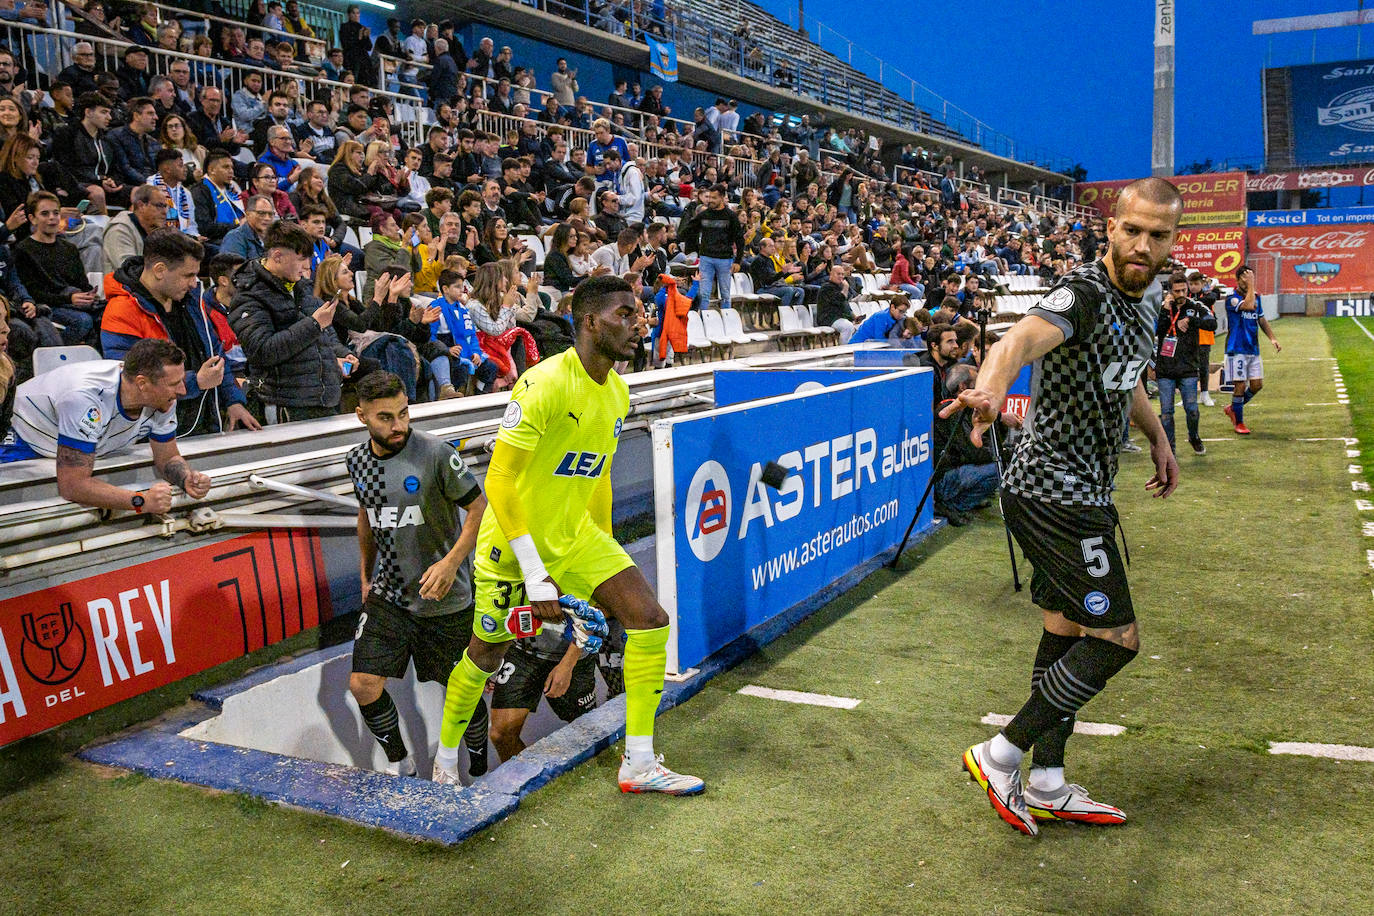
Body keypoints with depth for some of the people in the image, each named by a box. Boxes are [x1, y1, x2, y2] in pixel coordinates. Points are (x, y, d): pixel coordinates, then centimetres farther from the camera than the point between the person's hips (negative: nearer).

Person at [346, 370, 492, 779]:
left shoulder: (436, 452, -15)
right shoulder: (357, 460, 2)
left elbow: (479, 508, -10)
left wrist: (451, 562, -21)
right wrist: (366, 578, 22)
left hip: (446, 598, -4)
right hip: (388, 595, 5)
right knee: (363, 685, -4)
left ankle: (480, 772, 32)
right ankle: (400, 765, 20)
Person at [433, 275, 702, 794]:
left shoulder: (617, 391, 3)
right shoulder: (545, 384, -23)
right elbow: (499, 482, -26)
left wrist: (605, 554, 18)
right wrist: (535, 575, -27)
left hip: (575, 537, 7)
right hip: (512, 545, -6)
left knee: (650, 622, -6)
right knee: (486, 657, 9)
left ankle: (638, 765, 5)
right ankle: (444, 765, 36)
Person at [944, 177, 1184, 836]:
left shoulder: (1140, 306, 10)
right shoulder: (1084, 293, -20)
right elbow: (1024, 337, -43)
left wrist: (1158, 439, 30)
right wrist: (993, 386, -63)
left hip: (1078, 495, 10)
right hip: (1055, 493, -10)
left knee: (1066, 632, 13)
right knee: (1115, 637, -8)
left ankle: (1045, 787, 24)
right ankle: (1000, 756, 2)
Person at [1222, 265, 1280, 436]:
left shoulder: (1256, 297, 13)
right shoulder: (1232, 299, -10)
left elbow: (1261, 319, 22)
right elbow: (1248, 306, -29)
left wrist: (1272, 338, 14)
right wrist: (1251, 285, -22)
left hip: (1253, 349, 7)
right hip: (1237, 350, -7)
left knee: (1257, 385, 5)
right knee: (1240, 386, -4)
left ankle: (1233, 408, 27)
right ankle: (1239, 422, 8)